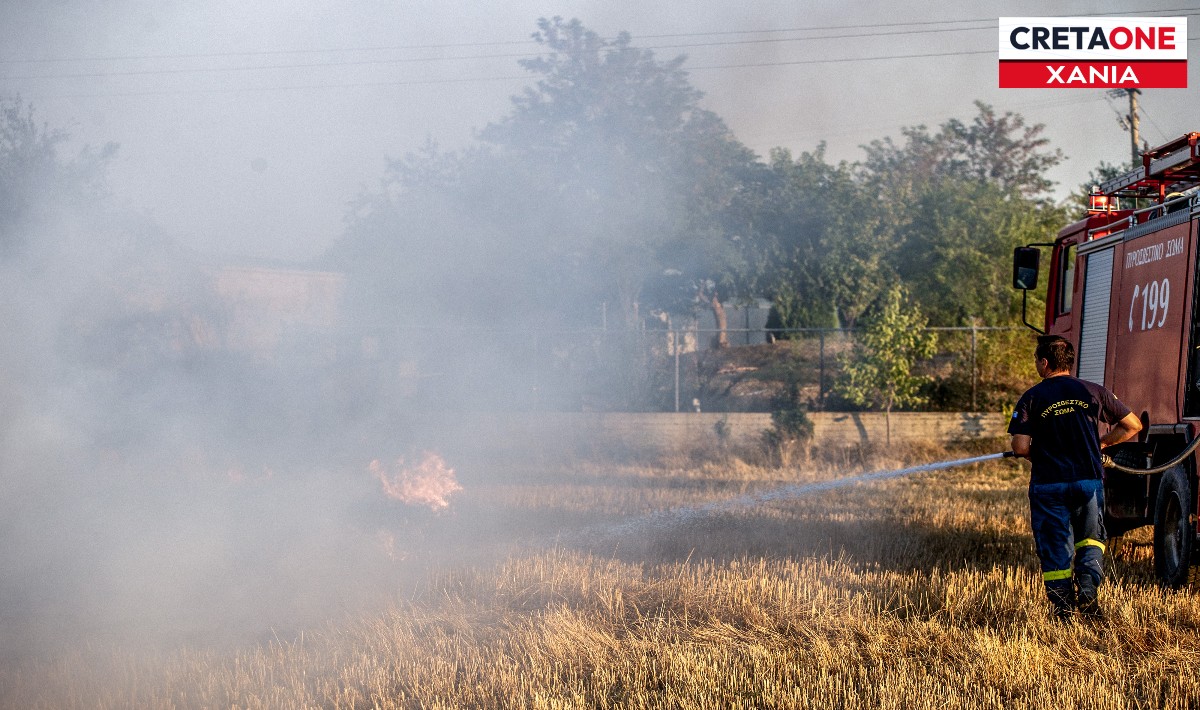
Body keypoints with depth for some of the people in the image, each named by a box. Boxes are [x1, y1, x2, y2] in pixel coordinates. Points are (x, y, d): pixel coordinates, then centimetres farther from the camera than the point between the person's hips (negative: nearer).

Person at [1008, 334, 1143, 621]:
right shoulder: (1093, 392, 3)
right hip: (1089, 479, 2)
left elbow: (1020, 447, -11)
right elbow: (1133, 425, 5)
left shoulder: (1032, 398, -4)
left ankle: (1064, 608, 6)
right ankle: (1088, 584, -4)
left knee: (1055, 545, 8)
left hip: (1048, 484, -2)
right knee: (1091, 538, 19)